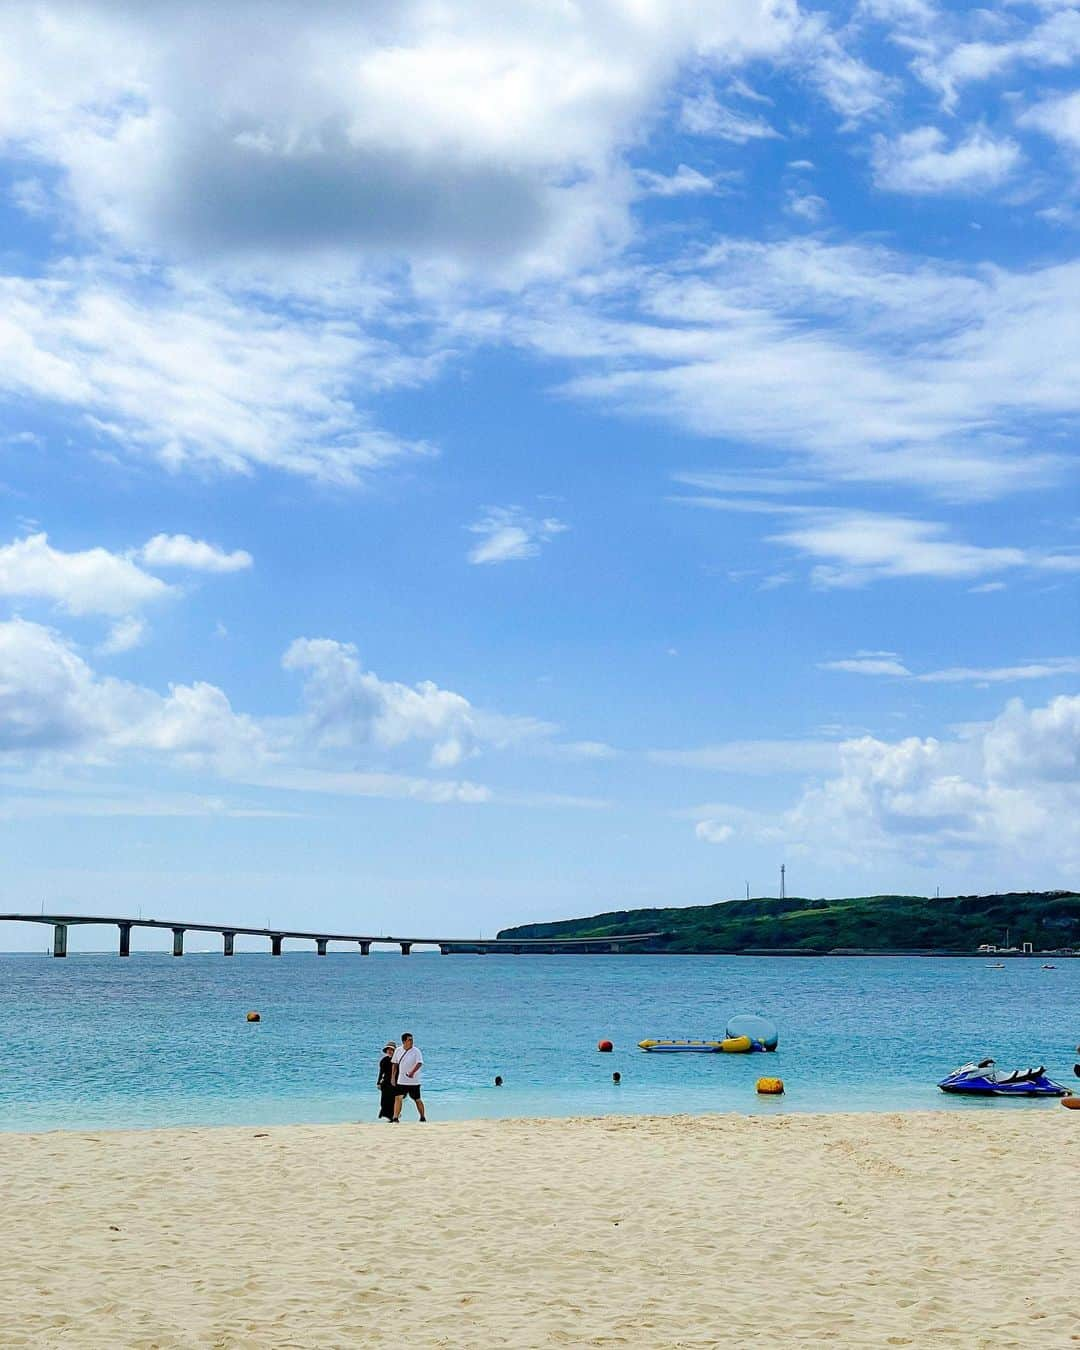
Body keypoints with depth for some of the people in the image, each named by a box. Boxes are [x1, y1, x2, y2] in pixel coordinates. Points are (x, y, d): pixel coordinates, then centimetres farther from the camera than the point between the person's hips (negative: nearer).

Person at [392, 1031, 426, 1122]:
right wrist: (393, 1077, 10)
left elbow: (419, 1063, -20)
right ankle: (395, 1118, -2)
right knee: (398, 1098, -5)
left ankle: (423, 1118, 20)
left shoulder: (416, 1051, -10)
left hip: (413, 1081, -3)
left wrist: (412, 1072, -34)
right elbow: (395, 1064, 13)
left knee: (418, 1100, 5)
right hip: (401, 1081, 3)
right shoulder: (398, 1051, 3)